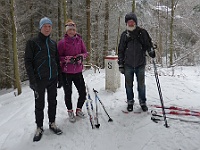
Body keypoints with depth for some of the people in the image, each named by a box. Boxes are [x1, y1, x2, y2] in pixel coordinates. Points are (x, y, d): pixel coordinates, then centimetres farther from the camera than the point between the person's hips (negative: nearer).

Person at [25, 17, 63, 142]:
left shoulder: (53, 43, 12)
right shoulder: (32, 42, -2)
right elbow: (28, 61, -6)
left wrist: (60, 78, 12)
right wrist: (32, 80, -15)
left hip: (53, 78, 4)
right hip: (40, 79, -4)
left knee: (53, 102, 12)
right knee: (39, 104, 4)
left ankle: (52, 123, 27)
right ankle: (39, 128, 18)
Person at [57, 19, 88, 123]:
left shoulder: (80, 40, 4)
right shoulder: (62, 42, -6)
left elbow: (85, 53, 10)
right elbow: (58, 57, -4)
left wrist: (81, 56, -11)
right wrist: (68, 59, -20)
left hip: (78, 71, 3)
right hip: (66, 72, -3)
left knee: (83, 93, 6)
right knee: (68, 93, 8)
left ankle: (79, 109, 32)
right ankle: (70, 111, 32)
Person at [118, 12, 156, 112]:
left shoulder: (142, 32, 0)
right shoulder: (124, 34, 4)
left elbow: (148, 44, 8)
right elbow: (120, 50, 8)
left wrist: (151, 51, -15)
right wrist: (121, 64, 5)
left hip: (140, 64, -1)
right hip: (128, 64, 1)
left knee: (141, 84, 7)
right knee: (129, 84, 9)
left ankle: (142, 102, 22)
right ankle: (130, 102, 25)